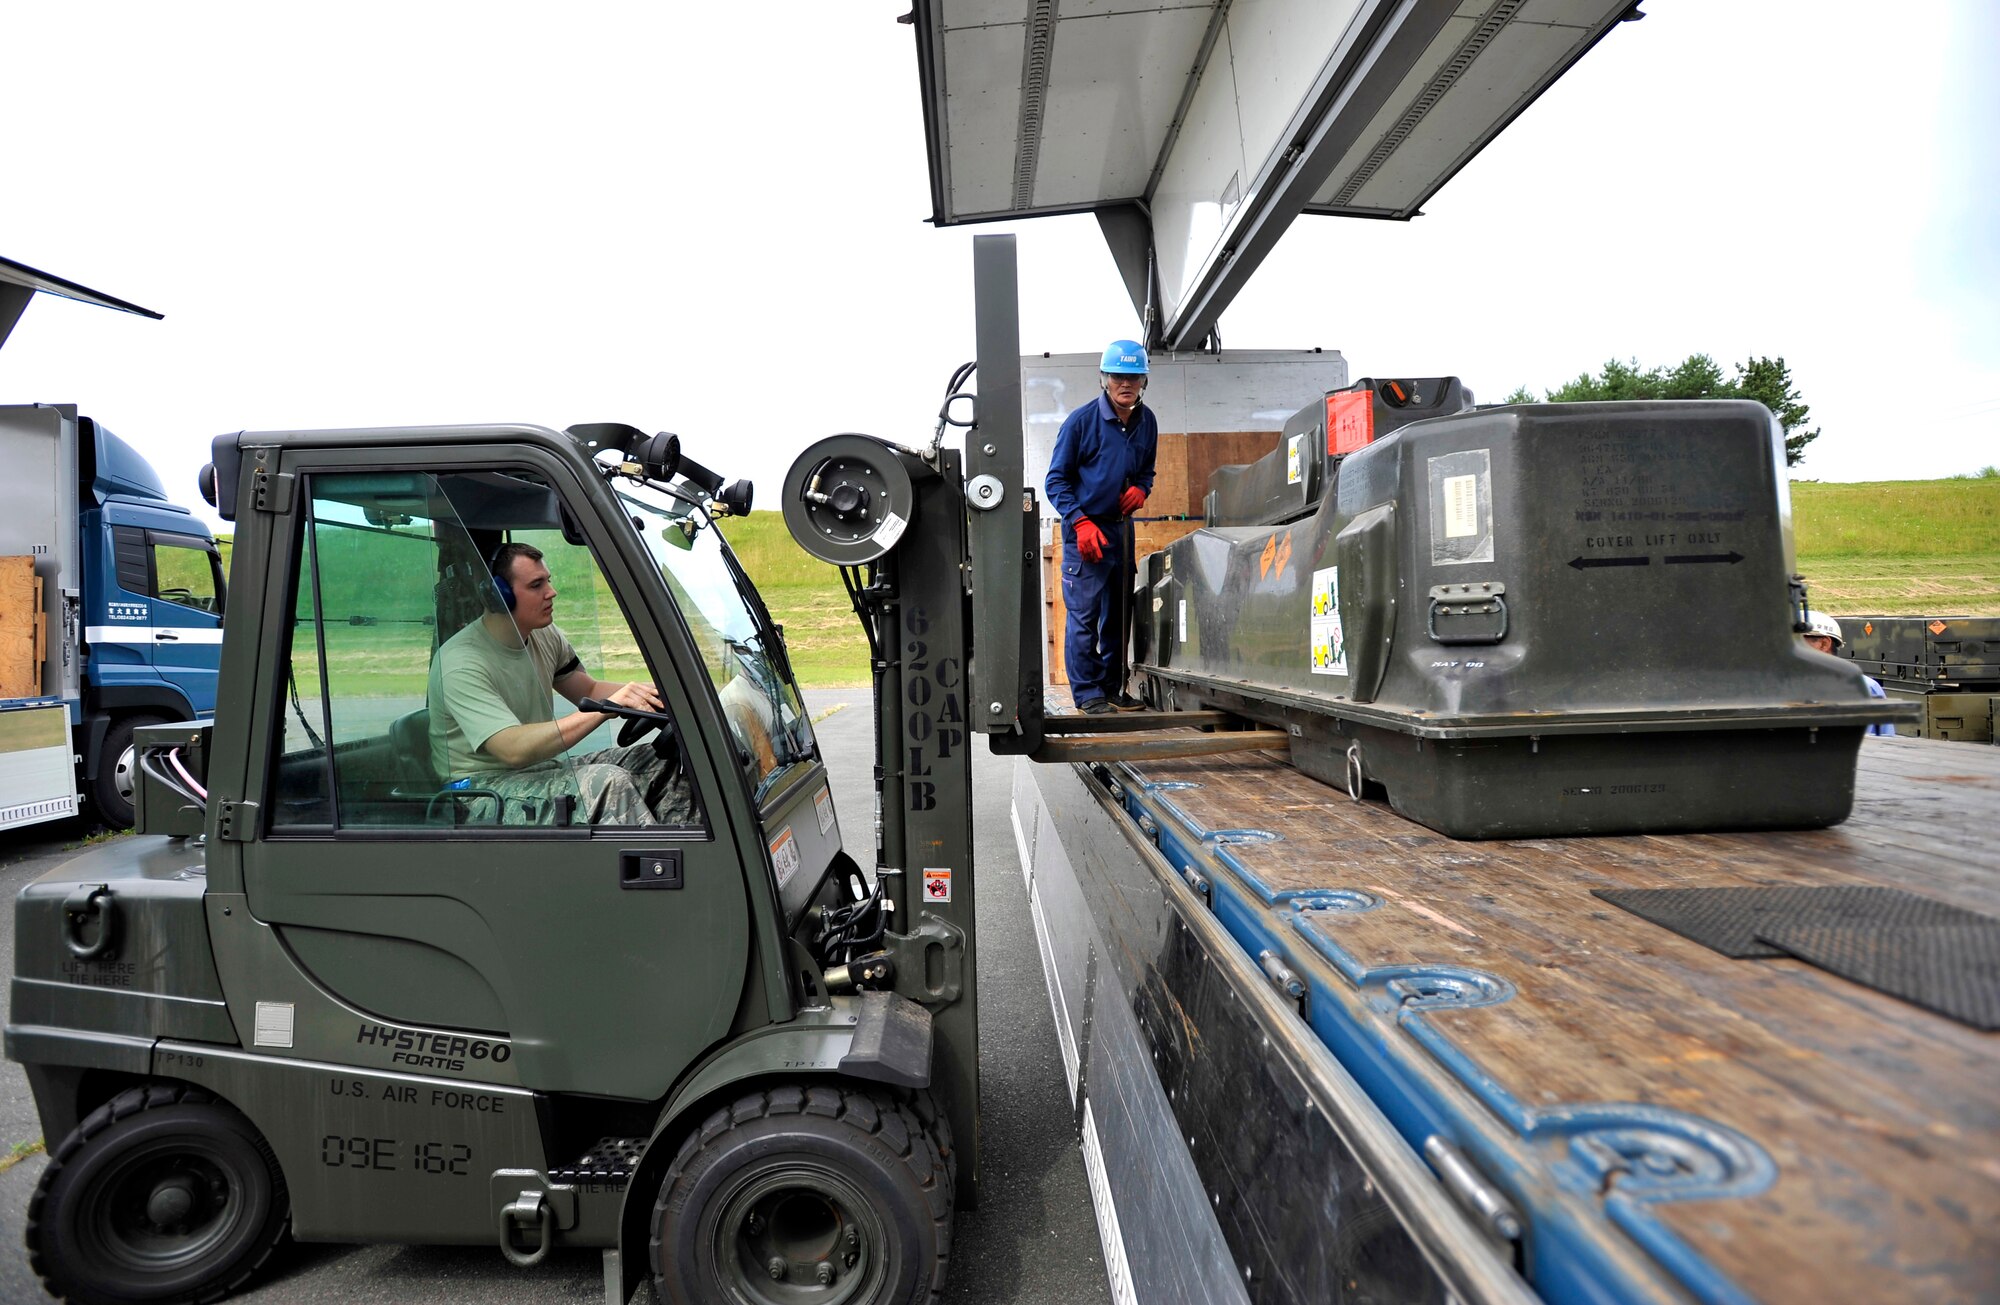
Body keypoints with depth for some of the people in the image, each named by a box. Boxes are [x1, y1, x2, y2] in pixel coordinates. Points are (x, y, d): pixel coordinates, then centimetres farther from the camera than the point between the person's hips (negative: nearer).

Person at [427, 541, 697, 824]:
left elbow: (589, 689, 17)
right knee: (608, 782, -32)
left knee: (663, 758, -11)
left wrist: (640, 693, -6)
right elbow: (514, 750, -31)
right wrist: (606, 707, -36)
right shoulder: (461, 665, -20)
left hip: (540, 769, 8)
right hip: (483, 791, -8)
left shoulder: (544, 636, 4)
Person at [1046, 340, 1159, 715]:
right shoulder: (1081, 421, -10)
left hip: (1121, 529, 6)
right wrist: (1081, 522, -18)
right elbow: (1057, 480, -7)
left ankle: (1113, 687, 23)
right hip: (1085, 530, -6)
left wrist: (1140, 489, -3)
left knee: (1119, 613, 12)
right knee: (1084, 614, -6)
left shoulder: (1146, 422, 6)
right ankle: (1088, 694, 2)